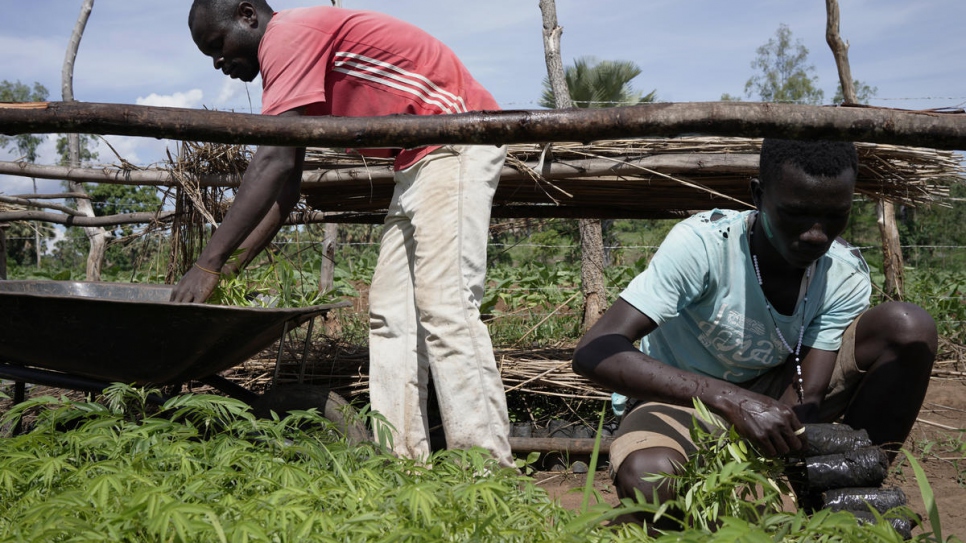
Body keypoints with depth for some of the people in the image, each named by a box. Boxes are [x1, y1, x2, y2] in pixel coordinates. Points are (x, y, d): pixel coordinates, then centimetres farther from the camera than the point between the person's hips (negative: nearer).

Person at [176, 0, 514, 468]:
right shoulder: (299, 60, 16)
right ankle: (399, 459, 5)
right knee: (390, 312, 5)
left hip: (455, 146, -11)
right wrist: (233, 263, 8)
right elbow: (287, 182, 15)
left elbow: (273, 161, -25)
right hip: (420, 160, 11)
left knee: (444, 307, -16)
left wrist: (209, 263, -25)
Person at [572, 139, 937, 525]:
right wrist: (730, 401, -48)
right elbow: (594, 352, -38)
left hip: (774, 395, 4)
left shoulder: (846, 276, -15)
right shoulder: (702, 244, -29)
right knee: (647, 482, -41)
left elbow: (805, 399, -21)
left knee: (908, 327, -19)